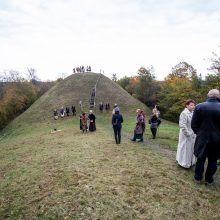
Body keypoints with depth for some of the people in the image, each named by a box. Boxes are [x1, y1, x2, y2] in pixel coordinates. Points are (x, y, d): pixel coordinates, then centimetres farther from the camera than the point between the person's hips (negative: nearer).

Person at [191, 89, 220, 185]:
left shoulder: (199, 106, -10)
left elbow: (193, 124, -8)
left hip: (202, 138, 0)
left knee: (200, 159, 14)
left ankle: (198, 178, 26)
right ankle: (209, 180, 27)